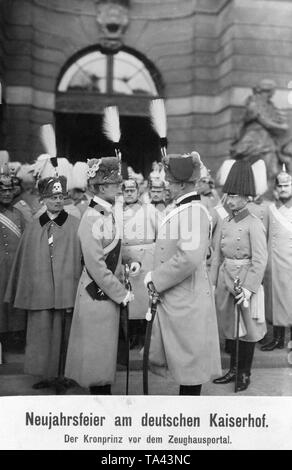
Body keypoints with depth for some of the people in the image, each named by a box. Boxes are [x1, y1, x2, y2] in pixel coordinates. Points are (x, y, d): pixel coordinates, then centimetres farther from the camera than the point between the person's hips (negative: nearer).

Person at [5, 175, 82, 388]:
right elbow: (23, 261, 12)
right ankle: (47, 374, 23)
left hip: (66, 292, -3)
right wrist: (18, 294, 13)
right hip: (39, 293, 3)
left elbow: (84, 258, -5)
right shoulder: (32, 228, 8)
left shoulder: (76, 225, -3)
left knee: (65, 335, 5)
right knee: (42, 334, 9)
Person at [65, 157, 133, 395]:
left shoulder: (107, 214, 7)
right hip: (97, 295, -9)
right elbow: (97, 267, -21)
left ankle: (104, 391, 31)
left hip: (108, 293, 9)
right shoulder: (92, 219, -19)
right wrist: (122, 293, -14)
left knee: (106, 351, 18)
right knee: (99, 352, 5)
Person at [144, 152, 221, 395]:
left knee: (190, 360, 6)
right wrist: (156, 275, 11)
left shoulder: (193, 211, -18)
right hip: (173, 297, 9)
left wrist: (156, 277, -18)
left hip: (187, 300, -9)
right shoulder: (182, 210, 11)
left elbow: (189, 257, -29)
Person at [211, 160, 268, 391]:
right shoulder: (226, 222, 8)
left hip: (245, 280, -6)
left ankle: (245, 373, 22)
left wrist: (248, 288, -21)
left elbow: (260, 261, -16)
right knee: (230, 326, 15)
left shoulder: (254, 224, -12)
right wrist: (212, 281, 8)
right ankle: (234, 369, 30)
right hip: (225, 280, 7)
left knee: (247, 328, 7)